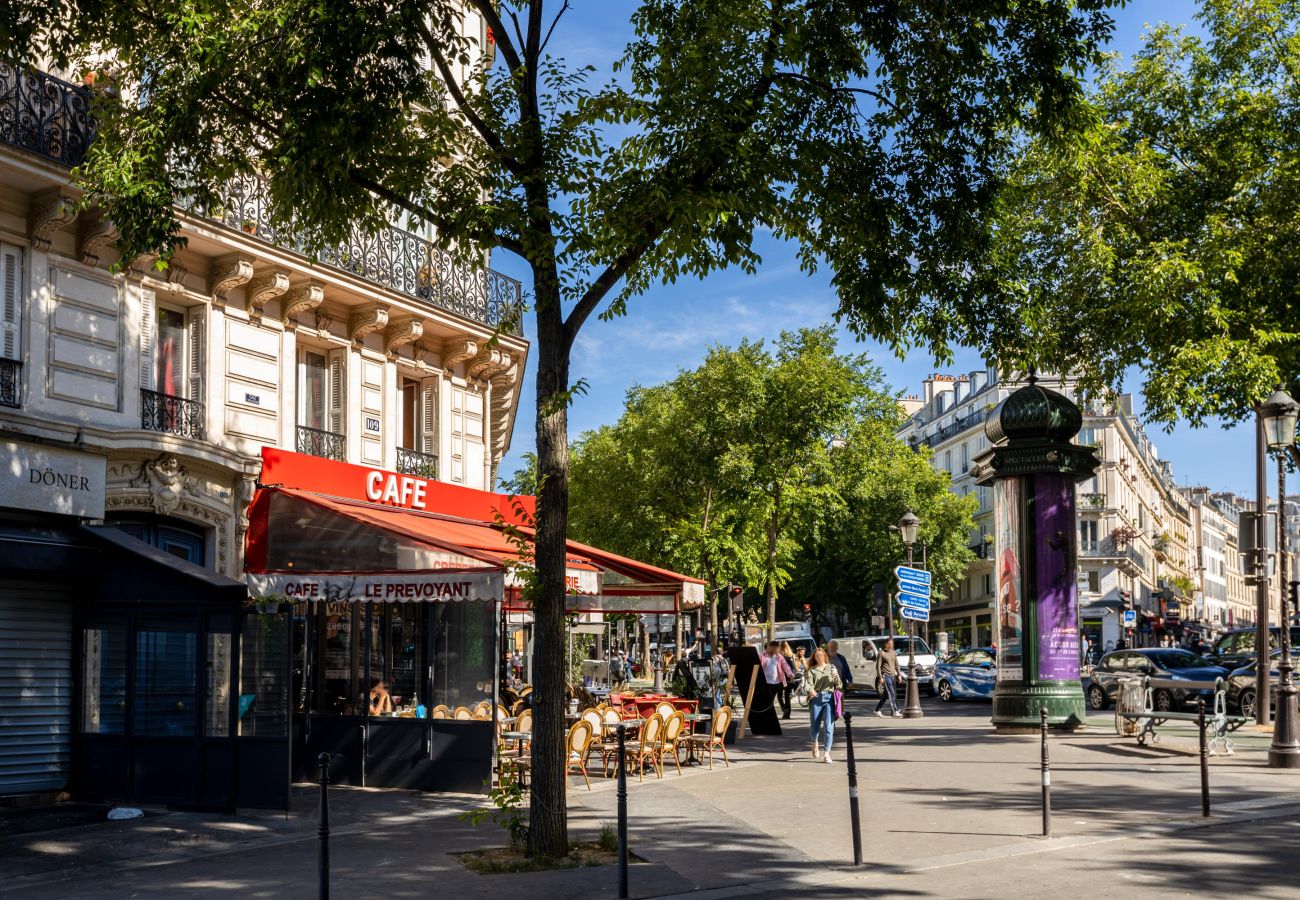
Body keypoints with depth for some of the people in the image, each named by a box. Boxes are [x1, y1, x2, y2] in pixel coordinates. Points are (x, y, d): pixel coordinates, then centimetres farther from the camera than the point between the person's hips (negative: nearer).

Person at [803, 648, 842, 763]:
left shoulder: (831, 668, 13)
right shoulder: (811, 670, 10)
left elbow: (839, 686, 11)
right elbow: (807, 684, -4)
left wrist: (836, 677, -9)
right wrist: (810, 690, -27)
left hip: (829, 698, 0)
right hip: (816, 699, 0)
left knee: (828, 726, -11)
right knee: (814, 726, 5)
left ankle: (826, 753, -9)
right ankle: (815, 744, 38)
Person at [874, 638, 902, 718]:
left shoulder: (893, 653, 15)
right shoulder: (882, 653, -5)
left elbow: (896, 665, 20)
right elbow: (878, 666, -7)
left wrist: (899, 675, 11)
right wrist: (880, 677, -13)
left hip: (893, 676, 7)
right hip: (885, 676, -7)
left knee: (886, 695, 8)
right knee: (891, 694, -14)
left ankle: (878, 710, 17)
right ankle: (895, 711, -17)